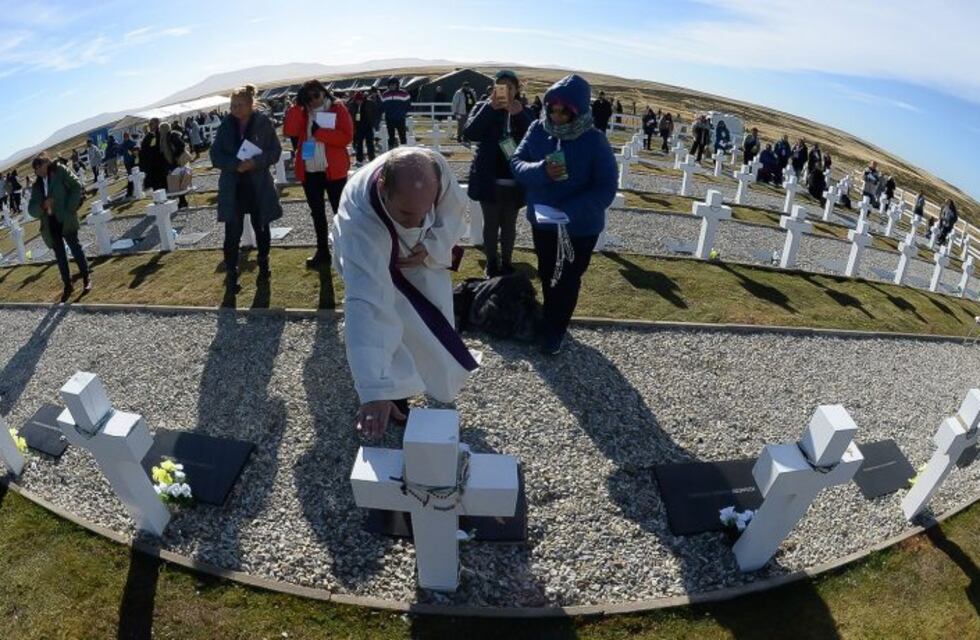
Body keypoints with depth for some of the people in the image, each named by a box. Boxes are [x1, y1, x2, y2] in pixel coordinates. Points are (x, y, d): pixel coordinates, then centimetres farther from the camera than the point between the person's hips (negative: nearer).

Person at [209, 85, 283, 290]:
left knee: (261, 228, 14)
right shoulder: (226, 125, 0)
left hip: (259, 186, -1)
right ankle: (231, 273, 6)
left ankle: (263, 265, 32)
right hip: (232, 188, 1)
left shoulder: (263, 123, -5)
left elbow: (275, 151, -4)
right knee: (232, 232, -3)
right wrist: (235, 164, -18)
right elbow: (215, 155, 0)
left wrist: (255, 162, -20)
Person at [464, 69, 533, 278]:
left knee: (509, 225, 11)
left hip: (514, 181, 1)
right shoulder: (484, 108, 0)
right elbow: (470, 133, -17)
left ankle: (506, 264, 25)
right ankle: (491, 265, 20)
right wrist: (490, 107, -26)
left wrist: (519, 115, -25)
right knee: (491, 224, 8)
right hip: (489, 179, -1)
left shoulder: (524, 112, 3)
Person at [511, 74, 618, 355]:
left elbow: (606, 189, -20)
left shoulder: (595, 141, -19)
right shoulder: (538, 130, -8)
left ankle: (555, 330, 29)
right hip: (541, 220, 4)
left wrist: (568, 210, -33)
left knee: (568, 280, 10)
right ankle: (550, 320, 44)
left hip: (581, 227, -4)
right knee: (546, 274, 21)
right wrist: (541, 171, -30)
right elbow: (516, 163, -8)